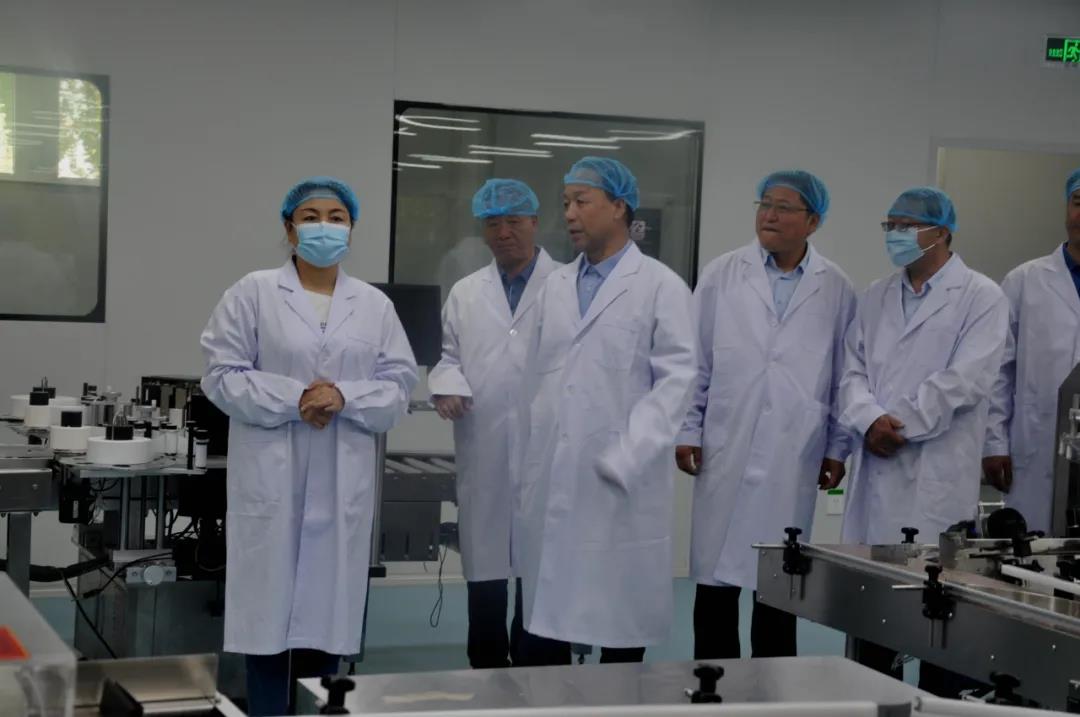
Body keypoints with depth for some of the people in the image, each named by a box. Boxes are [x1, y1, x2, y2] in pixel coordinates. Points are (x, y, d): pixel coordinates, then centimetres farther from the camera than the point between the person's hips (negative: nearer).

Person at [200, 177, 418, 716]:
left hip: (343, 482, 3)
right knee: (269, 611, -1)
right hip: (271, 478, -2)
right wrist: (294, 399, -15)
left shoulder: (376, 305, 10)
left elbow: (399, 385, 6)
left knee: (327, 611, 5)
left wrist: (344, 397, -13)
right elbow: (223, 374, -3)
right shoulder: (253, 293, 2)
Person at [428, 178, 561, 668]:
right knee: (485, 568, 9)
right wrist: (448, 385, -4)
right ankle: (487, 669, 19)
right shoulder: (465, 294, 14)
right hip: (484, 454, 4)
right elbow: (450, 356, 17)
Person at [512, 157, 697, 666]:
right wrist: (526, 470, 11)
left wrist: (624, 459, -17)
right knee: (541, 616, 6)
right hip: (549, 487, 5)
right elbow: (535, 381, 15)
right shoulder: (555, 287, 14)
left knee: (620, 624, 4)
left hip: (620, 490, -5)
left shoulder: (660, 287, -2)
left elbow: (675, 380, -9)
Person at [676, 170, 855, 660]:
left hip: (793, 462, 0)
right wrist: (687, 431, 1)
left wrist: (837, 448, 6)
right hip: (725, 454, 0)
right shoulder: (721, 276, 5)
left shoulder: (836, 290, 6)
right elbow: (695, 361, 5)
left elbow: (845, 375, 8)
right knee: (716, 579, 3)